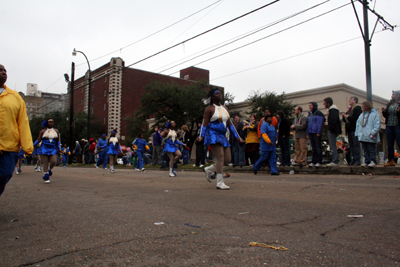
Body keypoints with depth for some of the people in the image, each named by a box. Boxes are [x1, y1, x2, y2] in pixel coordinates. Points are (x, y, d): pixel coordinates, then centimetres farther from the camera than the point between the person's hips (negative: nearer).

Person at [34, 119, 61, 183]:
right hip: (45, 149, -1)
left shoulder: (56, 131, 11)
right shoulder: (43, 131, 6)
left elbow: (58, 141, 16)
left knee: (54, 161, -11)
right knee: (45, 162, -2)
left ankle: (50, 169, 21)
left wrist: (59, 148, 10)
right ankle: (46, 176, 3)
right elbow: (38, 140, 7)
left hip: (53, 149, 1)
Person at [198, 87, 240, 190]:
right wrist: (202, 135, -15)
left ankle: (209, 170, 22)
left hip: (223, 136, 7)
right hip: (213, 135, -7)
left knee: (227, 159, 3)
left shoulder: (224, 108, 19)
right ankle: (220, 183, -11)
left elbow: (229, 123, 19)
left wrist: (236, 136, 15)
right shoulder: (209, 109, -1)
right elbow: (205, 124, -5)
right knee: (220, 157, -15)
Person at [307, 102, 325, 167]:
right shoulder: (310, 114, 19)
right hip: (311, 132, 7)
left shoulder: (318, 113, -3)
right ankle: (314, 161, 11)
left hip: (316, 132, -7)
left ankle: (319, 162, -4)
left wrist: (318, 132, -18)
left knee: (318, 147, -5)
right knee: (313, 148, 8)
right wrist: (307, 134, 15)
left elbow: (320, 123, -10)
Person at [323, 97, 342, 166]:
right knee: (332, 146, 11)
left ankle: (335, 162, -9)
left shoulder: (333, 110, -12)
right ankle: (335, 161, 15)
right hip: (331, 131, 11)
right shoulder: (331, 109, 21)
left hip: (332, 131, -11)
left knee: (333, 147, -10)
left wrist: (330, 129, -19)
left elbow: (333, 121, -23)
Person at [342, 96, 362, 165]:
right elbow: (345, 120, 24)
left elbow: (356, 118, -18)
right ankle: (354, 159, 13)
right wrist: (344, 116, 4)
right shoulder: (350, 109, 21)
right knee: (351, 145, 8)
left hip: (355, 129, -9)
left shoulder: (358, 108, -4)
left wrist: (348, 117, -12)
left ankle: (358, 160, -7)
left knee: (356, 145, -9)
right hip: (349, 130, 9)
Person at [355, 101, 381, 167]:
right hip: (362, 136, 7)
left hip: (370, 137, -7)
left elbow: (377, 125, -10)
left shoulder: (375, 114, -3)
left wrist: (373, 133, -17)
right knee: (365, 150, 9)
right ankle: (367, 161, 15)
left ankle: (373, 161, 4)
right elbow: (358, 124, 18)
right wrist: (357, 133, 10)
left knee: (371, 149, -2)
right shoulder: (362, 115, 18)